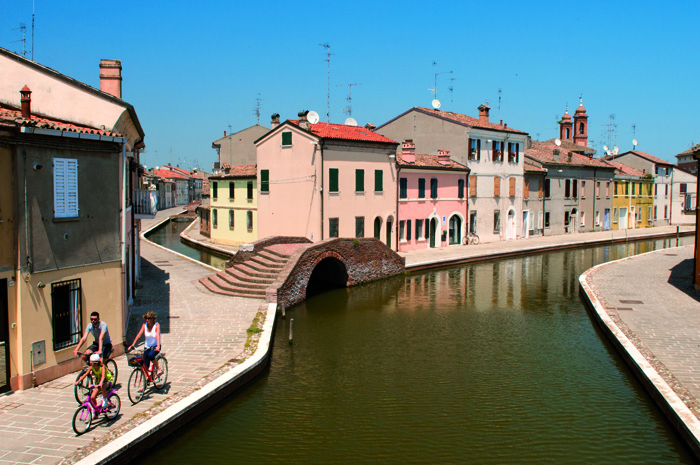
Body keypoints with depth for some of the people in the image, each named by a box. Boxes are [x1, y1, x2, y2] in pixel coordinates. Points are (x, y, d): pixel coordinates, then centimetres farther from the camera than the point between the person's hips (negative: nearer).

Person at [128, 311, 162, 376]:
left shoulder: (156, 325, -12)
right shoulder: (144, 325, -3)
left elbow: (158, 335, -26)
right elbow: (139, 335, -9)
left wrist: (158, 346, -40)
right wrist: (132, 345, -20)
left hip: (155, 346, -4)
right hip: (147, 347, 4)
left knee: (150, 355, -33)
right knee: (146, 365, -3)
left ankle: (158, 369, -12)